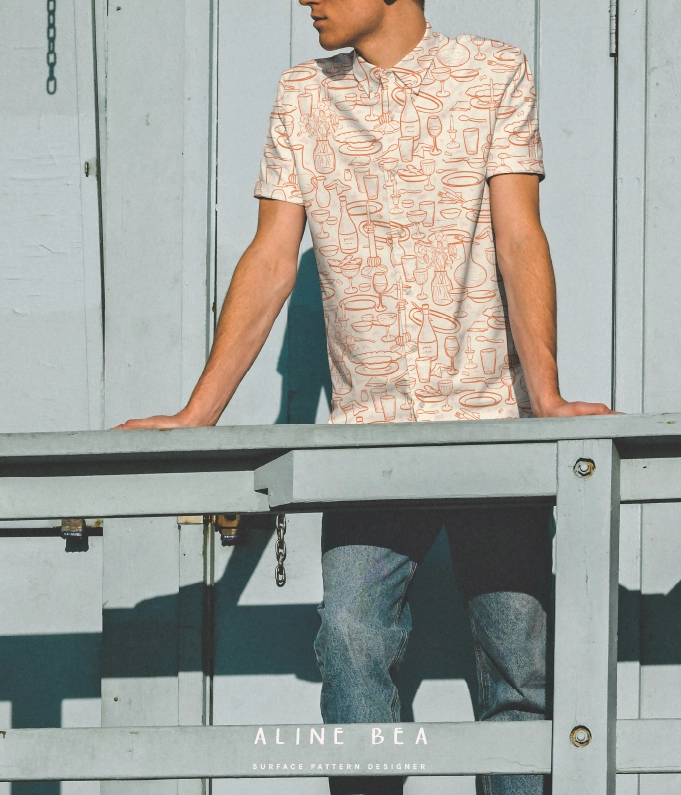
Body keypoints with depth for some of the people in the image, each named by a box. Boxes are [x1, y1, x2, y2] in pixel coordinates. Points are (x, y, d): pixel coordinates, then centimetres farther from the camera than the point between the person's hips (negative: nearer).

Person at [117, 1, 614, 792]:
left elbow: (519, 239, -7)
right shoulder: (304, 96, 10)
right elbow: (271, 262, 9)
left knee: (516, 649, -4)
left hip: (488, 421, -2)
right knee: (351, 634, -14)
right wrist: (196, 416, 2)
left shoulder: (495, 75, 2)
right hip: (368, 427, 2)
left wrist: (545, 397, -18)